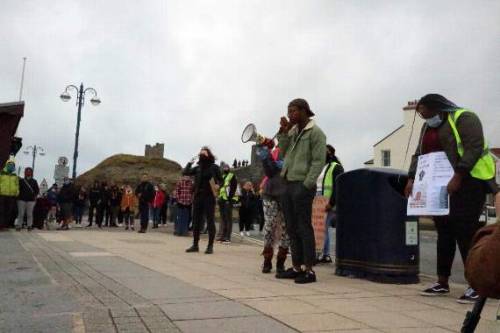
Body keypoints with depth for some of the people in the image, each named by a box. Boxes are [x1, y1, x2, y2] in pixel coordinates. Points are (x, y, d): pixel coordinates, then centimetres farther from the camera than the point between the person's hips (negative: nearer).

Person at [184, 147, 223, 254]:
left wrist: (218, 185, -17)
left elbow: (220, 180, 2)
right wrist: (190, 162, 1)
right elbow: (186, 172, 6)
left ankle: (210, 246, 3)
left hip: (209, 197, -5)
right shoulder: (197, 168, 14)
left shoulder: (214, 167, 2)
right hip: (198, 197, 5)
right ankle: (195, 245, 15)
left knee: (210, 221, -2)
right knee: (196, 221, 7)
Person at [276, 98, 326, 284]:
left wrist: (306, 185, -17)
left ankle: (309, 270, 1)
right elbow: (284, 152, 14)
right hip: (288, 185, 8)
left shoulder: (315, 132, -5)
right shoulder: (293, 131, 19)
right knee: (292, 228, 10)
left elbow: (319, 161, -11)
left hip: (303, 186, -8)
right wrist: (284, 132, 4)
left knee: (303, 228, -6)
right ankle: (296, 267, 19)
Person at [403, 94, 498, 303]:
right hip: (439, 185, 8)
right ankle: (442, 282, 13)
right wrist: (412, 178, 2)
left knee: (465, 231, -11)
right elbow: (419, 154, 16)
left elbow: (474, 148, -18)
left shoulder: (463, 118, -7)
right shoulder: (427, 128, 18)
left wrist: (458, 177, -25)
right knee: (444, 231, 7)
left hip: (468, 182, -7)